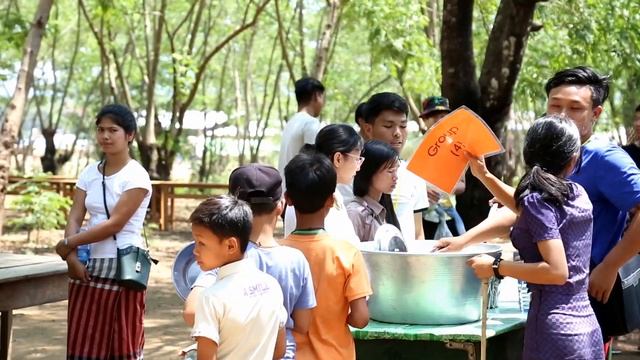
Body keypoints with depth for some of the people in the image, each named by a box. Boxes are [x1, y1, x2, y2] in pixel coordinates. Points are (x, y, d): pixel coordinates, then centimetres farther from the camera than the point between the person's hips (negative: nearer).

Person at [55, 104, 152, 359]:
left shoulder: (136, 176, -10)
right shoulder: (89, 173, 9)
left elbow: (114, 224, -16)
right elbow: (74, 218, 4)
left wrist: (67, 244, -11)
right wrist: (72, 257, -13)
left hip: (123, 267, -6)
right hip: (90, 265, 6)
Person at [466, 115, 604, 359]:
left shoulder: (538, 199, -12)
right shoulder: (578, 195, 9)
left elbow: (557, 271, -20)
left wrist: (496, 267, -12)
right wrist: (484, 175, 27)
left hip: (556, 330, -7)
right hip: (587, 327, 7)